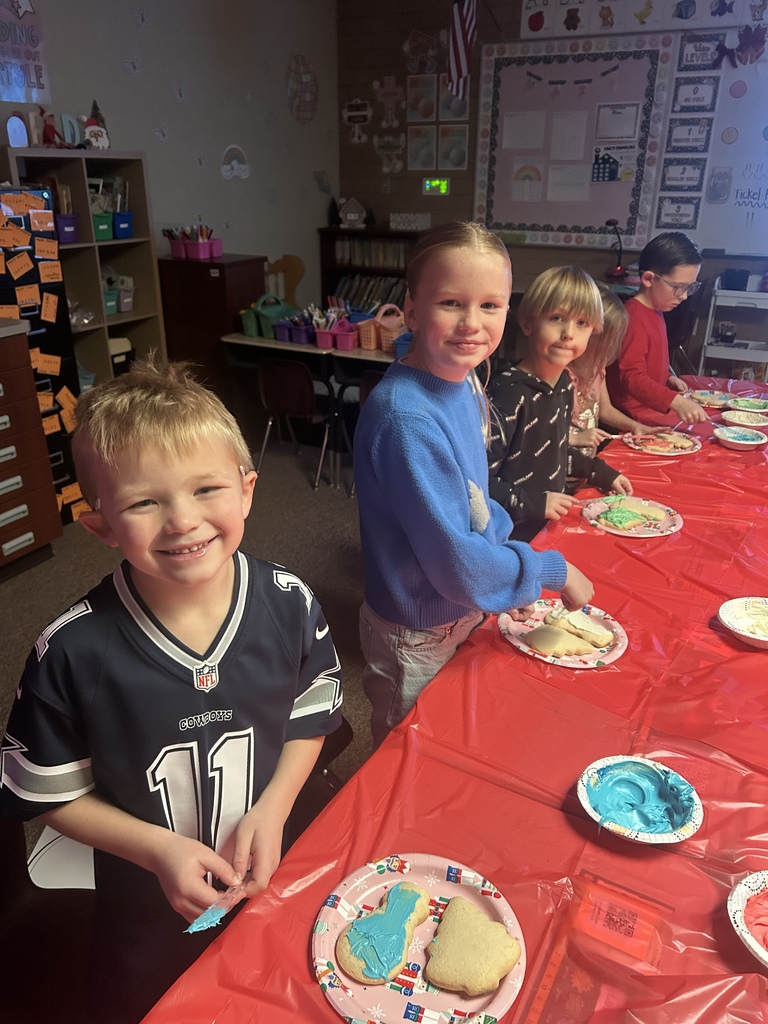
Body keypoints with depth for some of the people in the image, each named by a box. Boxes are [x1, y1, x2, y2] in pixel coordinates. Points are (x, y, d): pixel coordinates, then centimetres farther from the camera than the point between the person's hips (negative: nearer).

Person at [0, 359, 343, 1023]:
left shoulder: (290, 606, -22)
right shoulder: (73, 654, -27)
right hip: (148, 906, -1)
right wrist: (158, 849, -22)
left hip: (273, 875, 2)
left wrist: (272, 808, -18)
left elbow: (312, 716, -5)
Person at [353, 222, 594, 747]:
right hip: (419, 634, -8)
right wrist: (553, 571, -15)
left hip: (465, 610, 8)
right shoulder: (406, 419, -32)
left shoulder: (465, 381, -5)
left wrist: (506, 578, 1)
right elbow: (456, 562, -29)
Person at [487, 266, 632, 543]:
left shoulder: (563, 382, 4)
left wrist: (601, 473, 16)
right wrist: (533, 504, -24)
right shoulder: (509, 394, -24)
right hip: (516, 536, -8)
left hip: (551, 524, 8)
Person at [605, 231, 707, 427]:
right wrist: (676, 402, -38)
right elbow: (632, 378, -28)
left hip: (653, 406, 10)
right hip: (636, 414, -10)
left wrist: (669, 378, 9)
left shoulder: (656, 311, 14)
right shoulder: (634, 319, -20)